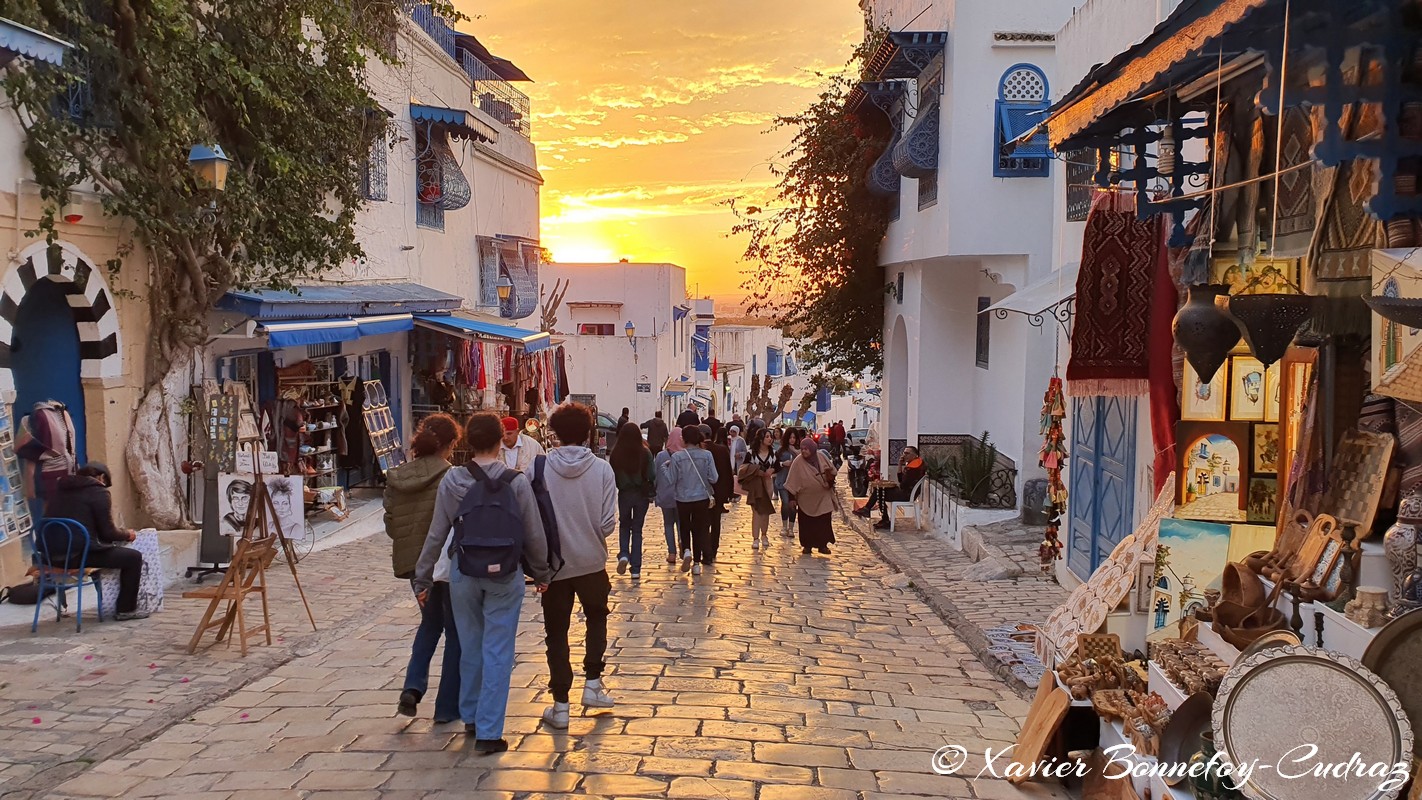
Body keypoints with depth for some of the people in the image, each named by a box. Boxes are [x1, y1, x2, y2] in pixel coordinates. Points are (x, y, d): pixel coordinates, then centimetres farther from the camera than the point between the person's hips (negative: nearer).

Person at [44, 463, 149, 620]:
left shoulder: (59, 488, 18)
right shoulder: (98, 492, -5)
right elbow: (107, 532, -6)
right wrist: (127, 535, 14)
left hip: (54, 555, 9)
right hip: (79, 554, -9)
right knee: (133, 557, 6)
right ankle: (125, 610, 9)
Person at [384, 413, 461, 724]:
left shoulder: (396, 477, -1)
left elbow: (390, 523, 5)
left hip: (413, 562, 6)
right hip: (449, 562, -5)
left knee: (430, 623, 25)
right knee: (456, 631, 10)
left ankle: (413, 687, 8)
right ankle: (448, 706, 15)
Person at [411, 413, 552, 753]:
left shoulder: (451, 481, -6)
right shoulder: (516, 482, -11)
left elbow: (436, 534, -1)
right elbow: (534, 534, -5)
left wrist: (422, 578, 10)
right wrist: (541, 573, 10)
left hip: (463, 573, 2)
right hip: (505, 575, -2)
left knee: (470, 647, 18)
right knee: (497, 653, 4)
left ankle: (471, 716, 33)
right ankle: (488, 731, 7)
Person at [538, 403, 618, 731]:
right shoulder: (602, 469, -11)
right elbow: (608, 524, -11)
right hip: (591, 562, 1)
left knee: (556, 632, 12)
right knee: (597, 617, 26)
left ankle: (560, 705, 15)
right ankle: (592, 684, 22)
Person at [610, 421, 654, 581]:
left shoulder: (616, 453, -11)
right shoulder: (645, 453, -13)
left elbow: (612, 475, -4)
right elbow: (651, 475, -9)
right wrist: (652, 492, 5)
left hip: (624, 494, 0)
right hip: (641, 494, 0)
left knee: (624, 525, 22)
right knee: (637, 529, 10)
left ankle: (623, 555, -1)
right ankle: (636, 569, 8)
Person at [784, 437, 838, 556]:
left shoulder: (821, 457, -4)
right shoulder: (798, 462, -10)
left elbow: (832, 470, 6)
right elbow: (792, 483, -7)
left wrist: (830, 474, -17)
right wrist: (792, 498, -10)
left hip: (823, 498, 2)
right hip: (806, 499, -2)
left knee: (824, 522, 4)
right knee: (806, 524, 4)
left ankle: (823, 545, 15)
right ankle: (807, 545, 17)